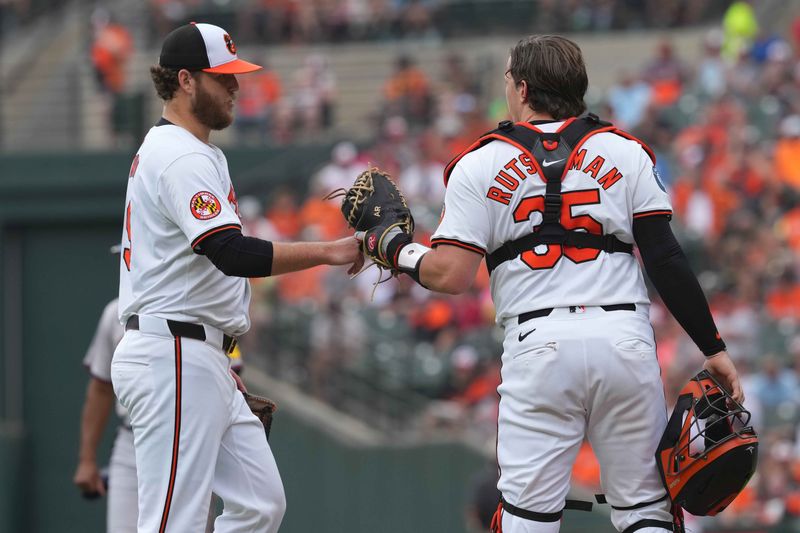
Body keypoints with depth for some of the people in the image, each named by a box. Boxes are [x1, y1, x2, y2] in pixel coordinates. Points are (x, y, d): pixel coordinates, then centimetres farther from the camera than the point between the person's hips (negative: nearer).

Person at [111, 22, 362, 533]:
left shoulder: (163, 151, 20)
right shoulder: (182, 159, -14)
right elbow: (231, 253, -27)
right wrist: (327, 252, -25)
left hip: (205, 361, 11)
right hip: (173, 359, -11)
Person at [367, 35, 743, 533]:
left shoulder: (480, 165, 5)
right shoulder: (624, 152, 8)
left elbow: (451, 276, -2)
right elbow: (667, 260, 2)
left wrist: (395, 246, 16)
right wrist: (714, 348, 6)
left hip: (539, 345, -1)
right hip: (626, 342, 1)